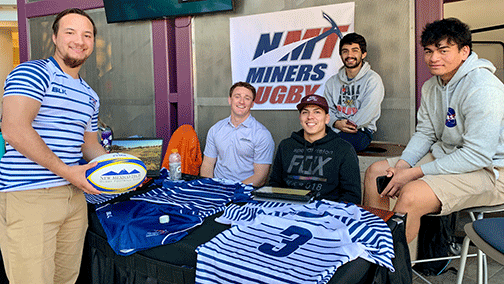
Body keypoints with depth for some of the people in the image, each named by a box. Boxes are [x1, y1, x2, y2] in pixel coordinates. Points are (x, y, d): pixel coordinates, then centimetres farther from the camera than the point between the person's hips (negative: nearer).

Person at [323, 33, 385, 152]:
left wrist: (344, 126, -15)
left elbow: (368, 112, -10)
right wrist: (336, 123, -14)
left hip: (361, 131, -4)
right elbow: (328, 109, 9)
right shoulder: (332, 82, 17)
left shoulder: (372, 79, 1)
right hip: (334, 129, 4)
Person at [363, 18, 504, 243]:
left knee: (411, 194, -32)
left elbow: (477, 155, -25)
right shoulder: (431, 87, 6)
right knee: (375, 172, 2)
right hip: (446, 156, 9)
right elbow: (425, 133, 10)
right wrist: (402, 165, -9)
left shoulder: (482, 89, -21)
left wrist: (414, 173, -24)